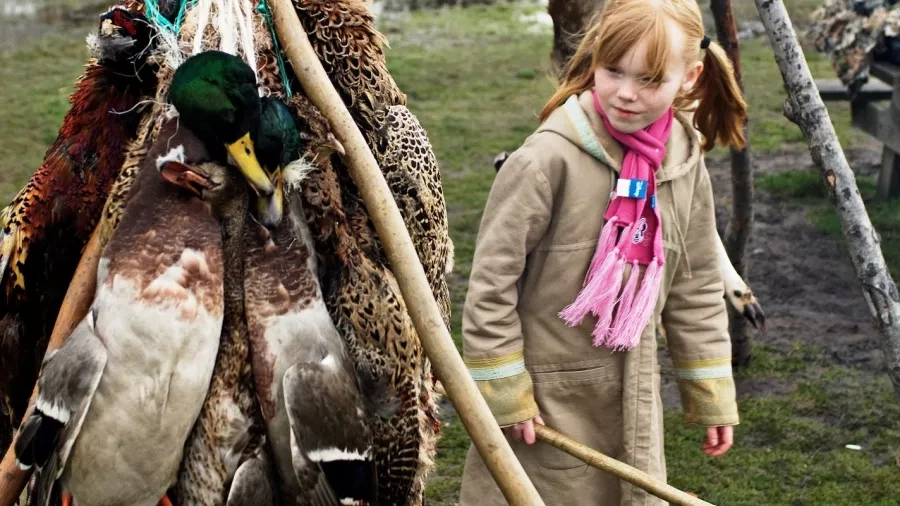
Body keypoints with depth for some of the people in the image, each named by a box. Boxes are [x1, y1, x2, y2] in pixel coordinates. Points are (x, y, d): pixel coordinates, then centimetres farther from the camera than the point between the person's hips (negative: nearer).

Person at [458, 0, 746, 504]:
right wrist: (504, 394, -12)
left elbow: (697, 287, 8)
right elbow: (491, 280, -15)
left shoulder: (685, 164, -1)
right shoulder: (549, 159, -20)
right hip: (547, 398, -5)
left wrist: (712, 397, 11)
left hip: (632, 401, 5)